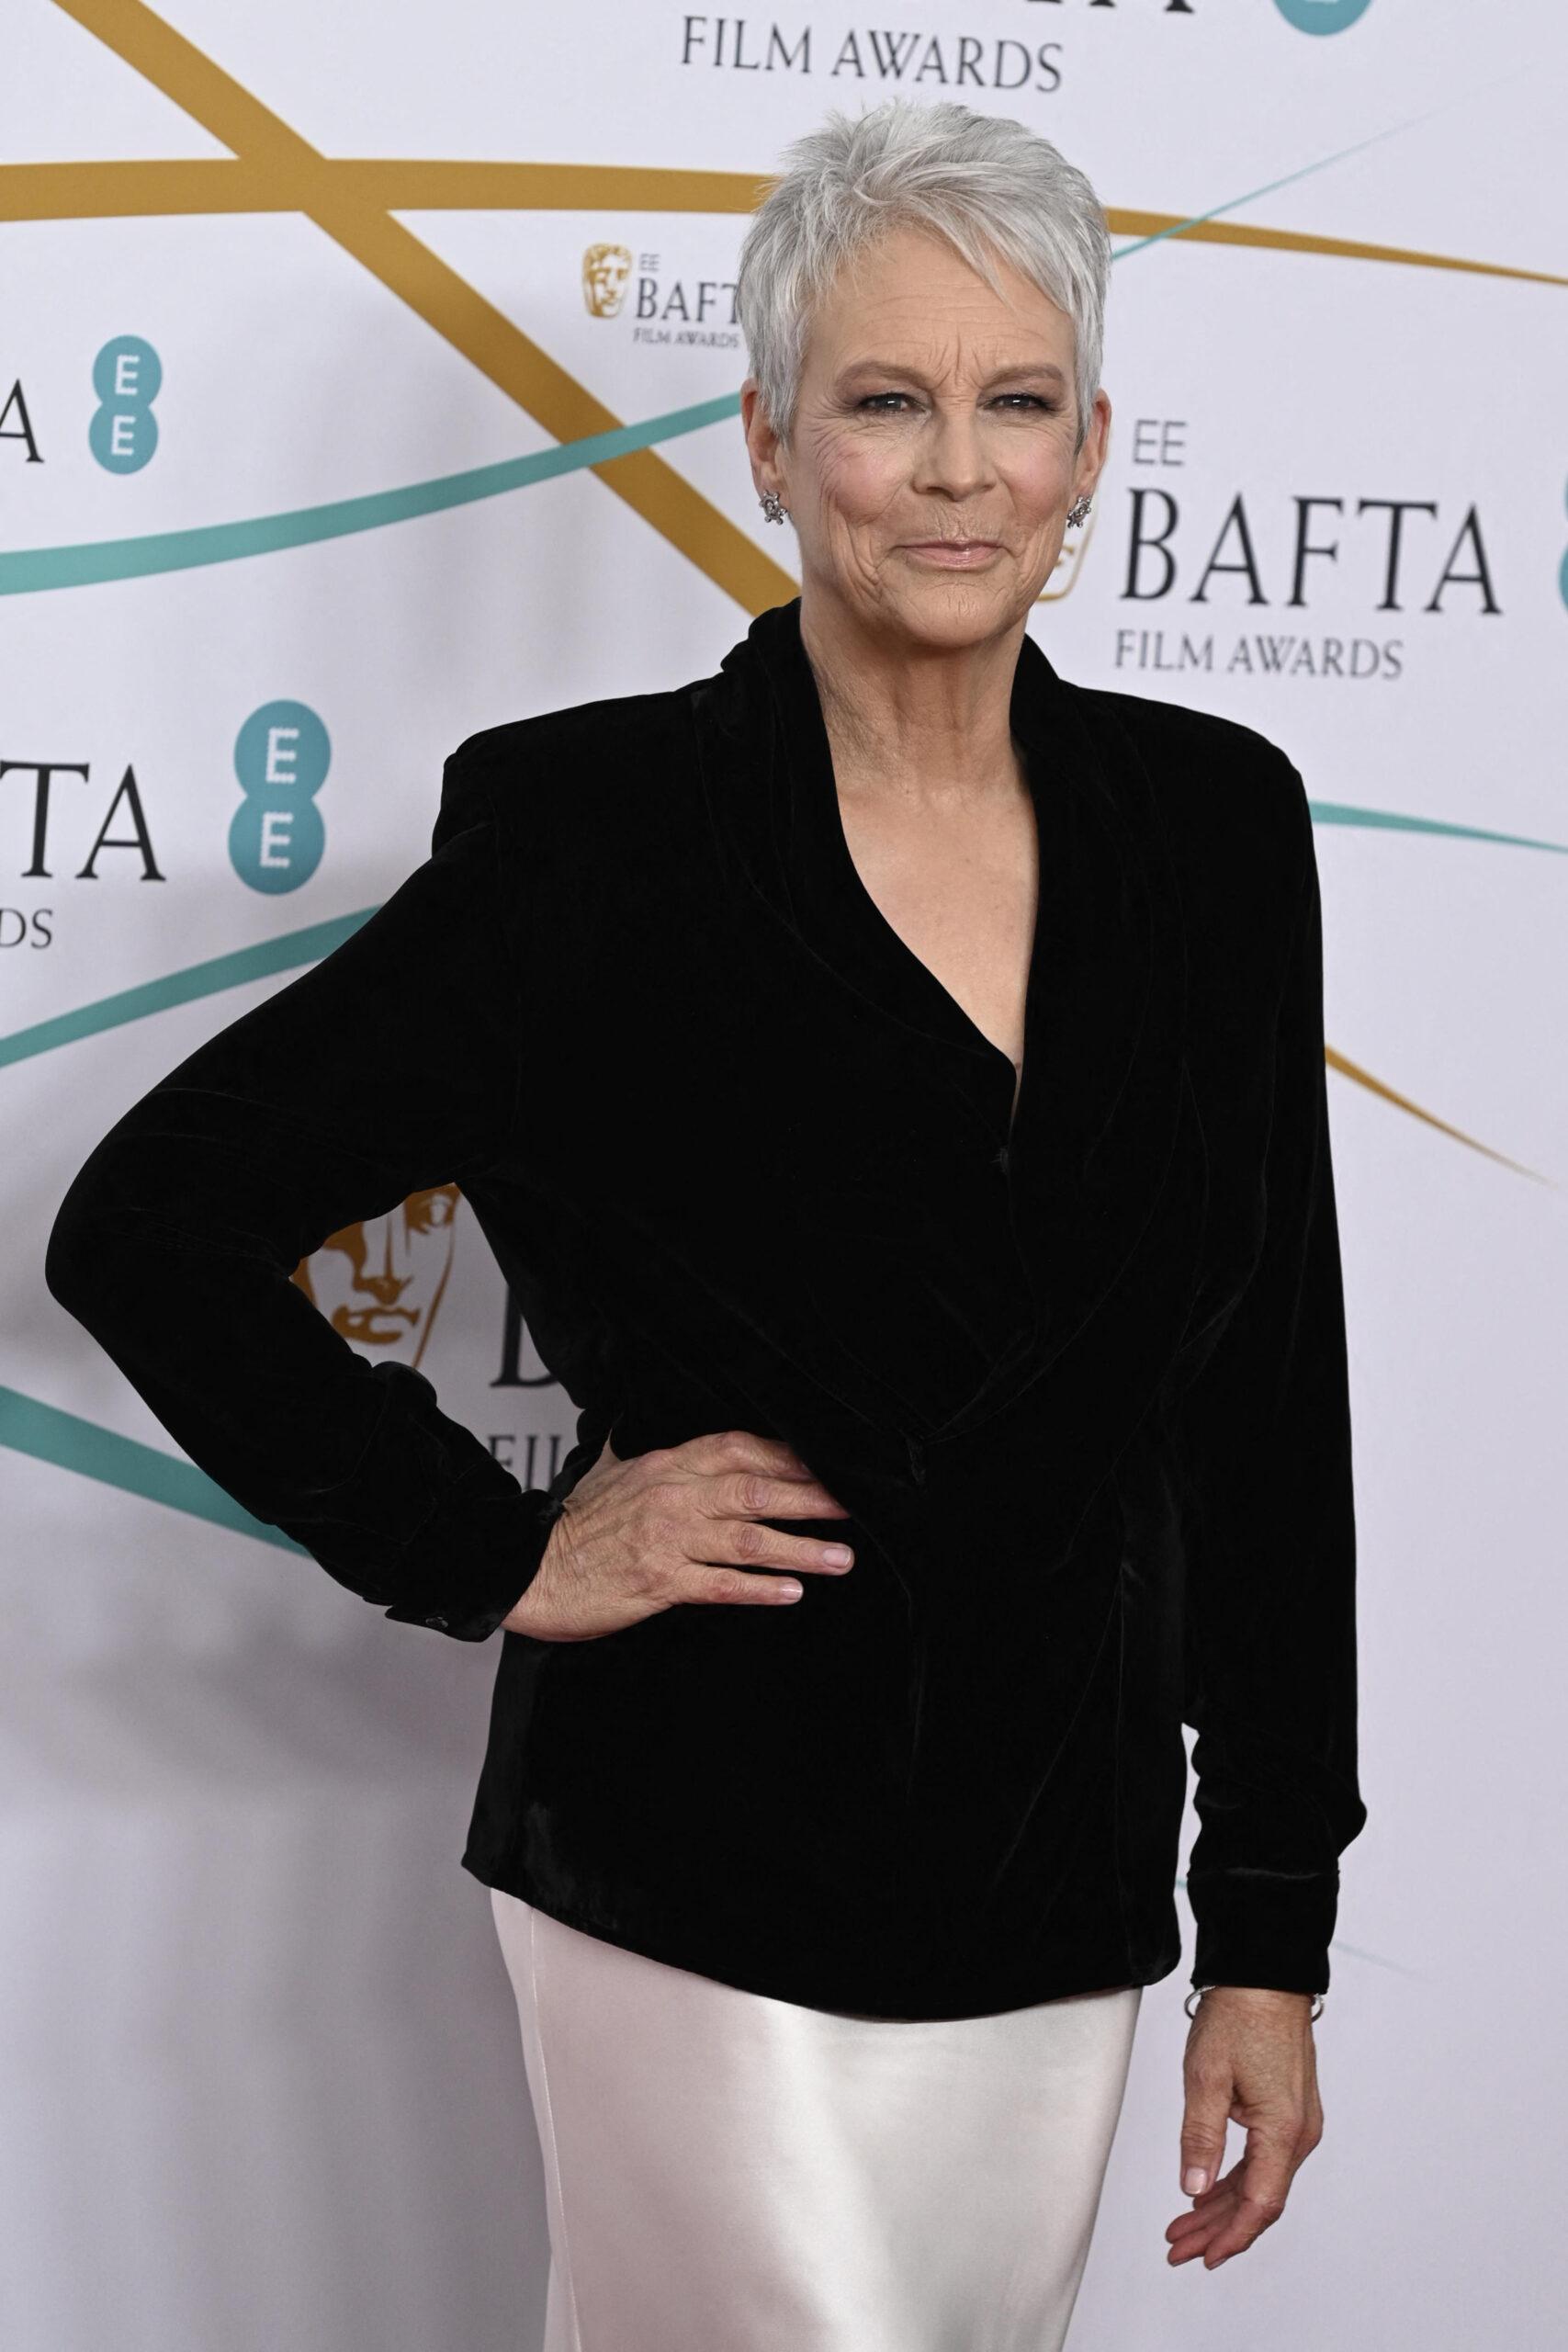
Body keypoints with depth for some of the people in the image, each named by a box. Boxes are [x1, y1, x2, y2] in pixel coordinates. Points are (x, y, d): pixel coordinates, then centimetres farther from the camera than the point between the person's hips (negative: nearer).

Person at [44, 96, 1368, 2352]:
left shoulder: (1215, 825, 2)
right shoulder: (602, 834, -10)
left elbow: (1270, 1405, 6)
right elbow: (148, 1224, -5)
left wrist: (1272, 1934, 6)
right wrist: (494, 1556, -9)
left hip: (1063, 1904, 4)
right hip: (704, 1893, -4)